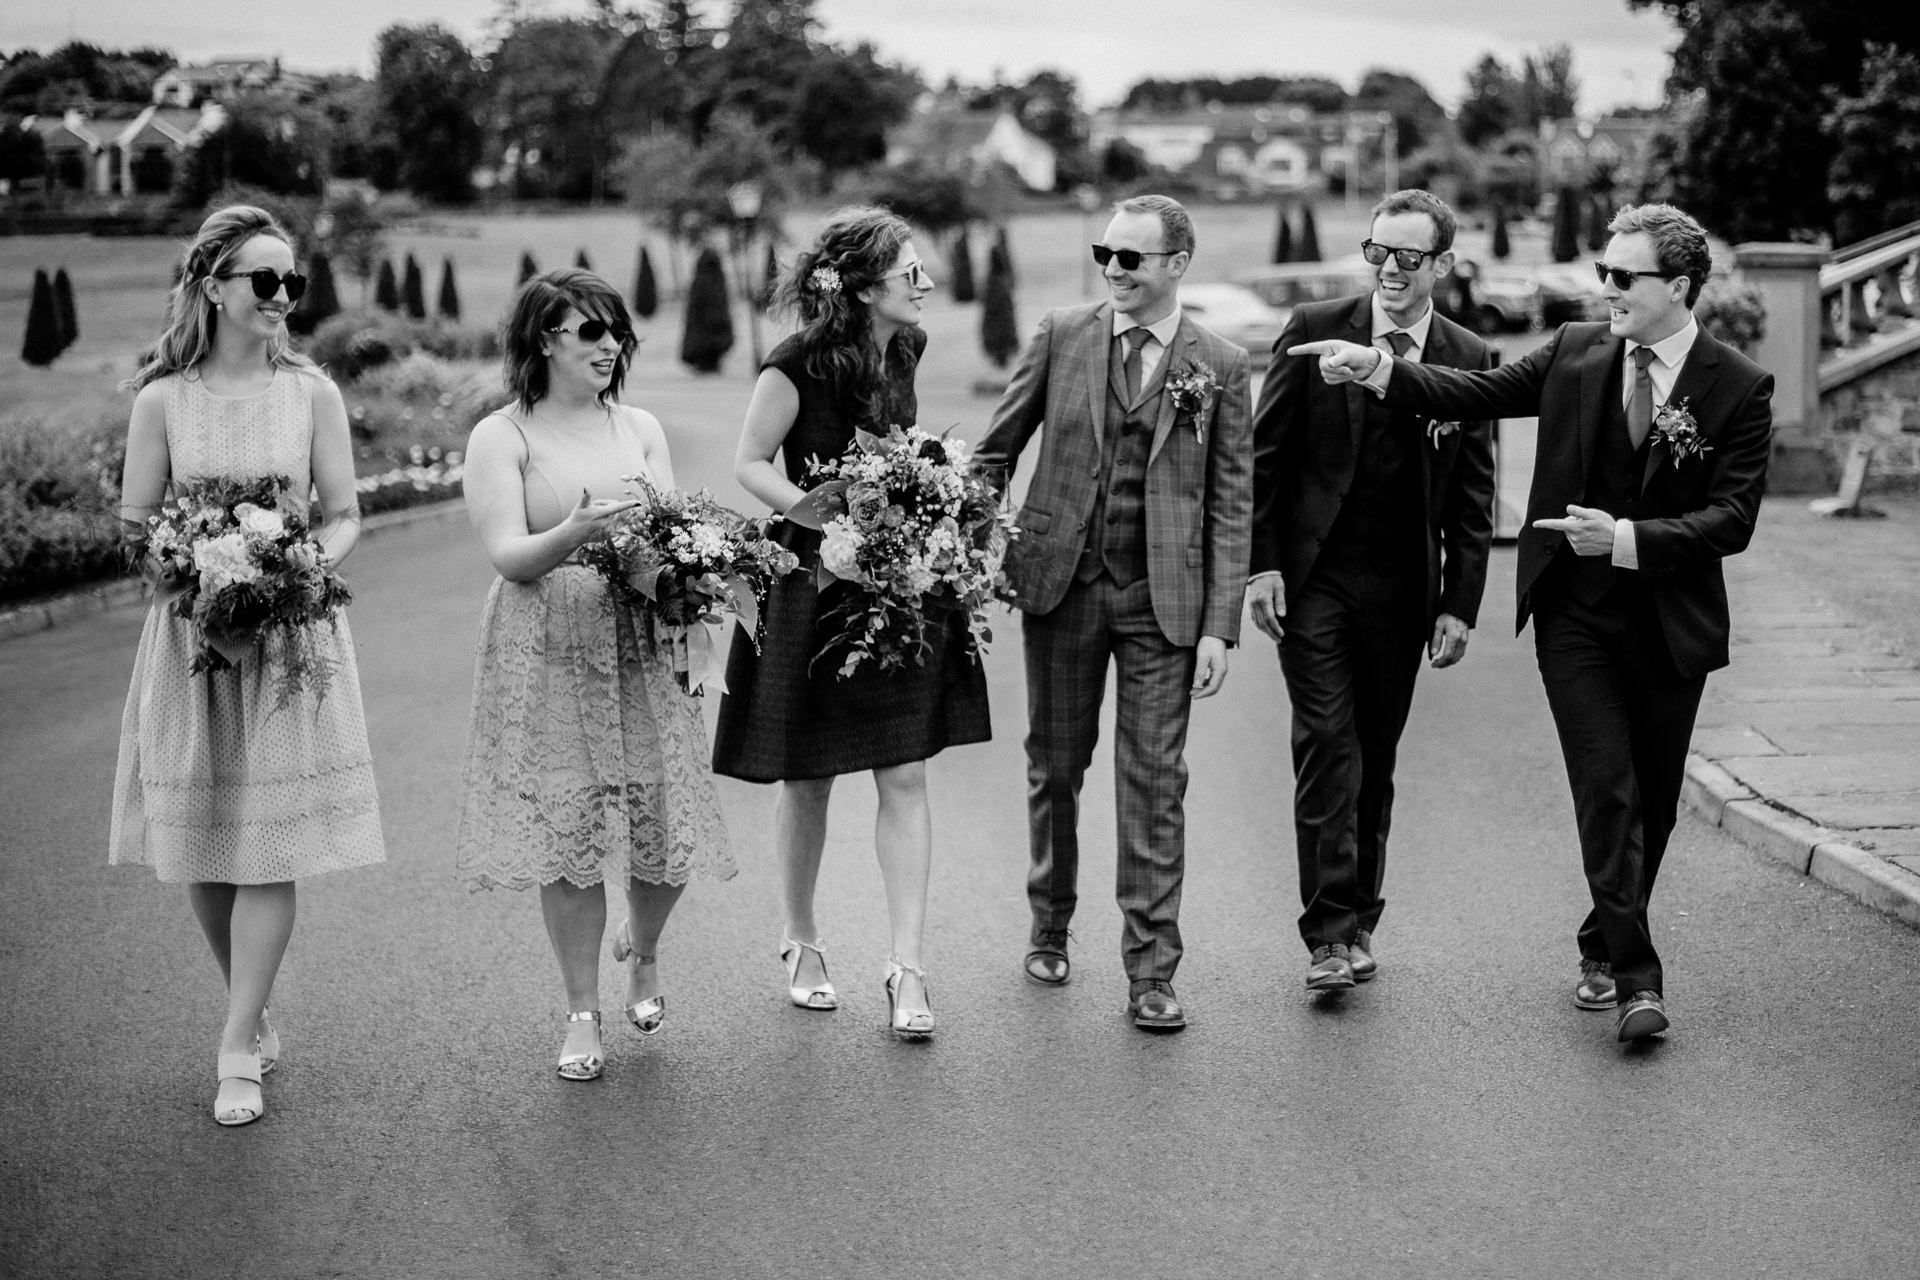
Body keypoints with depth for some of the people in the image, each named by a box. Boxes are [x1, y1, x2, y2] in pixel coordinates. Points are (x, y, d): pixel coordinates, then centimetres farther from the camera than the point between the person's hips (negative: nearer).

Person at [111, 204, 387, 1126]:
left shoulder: (312, 393, 0)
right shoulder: (163, 400, 0)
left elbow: (344, 517, 5)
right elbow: (134, 524, 4)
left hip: (293, 636, -1)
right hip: (190, 635, 1)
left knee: (273, 845, -5)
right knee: (197, 847, 6)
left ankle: (237, 1051, 1)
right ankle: (255, 1012, 27)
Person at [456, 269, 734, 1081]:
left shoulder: (640, 429, 12)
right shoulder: (500, 437, -1)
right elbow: (508, 556, -9)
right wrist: (575, 533, -27)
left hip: (640, 648, 3)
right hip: (547, 656, -3)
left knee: (665, 829, 2)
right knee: (567, 835, -2)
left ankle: (640, 953, 33)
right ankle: (582, 1014, 13)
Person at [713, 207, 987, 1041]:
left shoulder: (905, 350, 4)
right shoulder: (800, 363, -15)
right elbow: (750, 465, -7)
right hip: (813, 586, -5)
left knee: (905, 777, -1)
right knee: (807, 780, 8)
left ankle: (907, 966, 2)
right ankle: (801, 942, 28)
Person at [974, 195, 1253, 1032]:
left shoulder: (1219, 366, 0)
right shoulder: (1061, 335, 2)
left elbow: (1231, 503, -1)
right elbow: (996, 452, 9)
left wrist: (1220, 625, -7)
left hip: (1163, 598, -1)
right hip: (1060, 583, 2)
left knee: (1155, 781, -2)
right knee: (1055, 766, 12)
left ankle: (1151, 972, 4)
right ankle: (1050, 929, 31)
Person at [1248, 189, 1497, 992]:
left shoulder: (1468, 362, 4)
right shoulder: (1314, 331, -1)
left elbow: (1473, 499, 6)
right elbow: (1265, 456, 2)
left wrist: (1459, 605, 1)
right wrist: (1261, 563, -5)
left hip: (1400, 588, 2)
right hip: (1312, 578, -2)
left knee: (1375, 761, 9)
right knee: (1328, 747, -9)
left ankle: (1358, 923, 21)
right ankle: (1330, 934, -7)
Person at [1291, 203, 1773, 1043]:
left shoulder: (1738, 388, -8)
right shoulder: (1577, 354, 1)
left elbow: (1732, 519, -13)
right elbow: (1476, 394, 3)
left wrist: (1628, 538, -24)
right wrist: (1377, 370, -11)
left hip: (1671, 623, 0)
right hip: (1576, 615, 0)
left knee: (1653, 798, 11)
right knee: (1606, 791, -9)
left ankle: (1602, 948, 31)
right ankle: (1634, 974, -5)